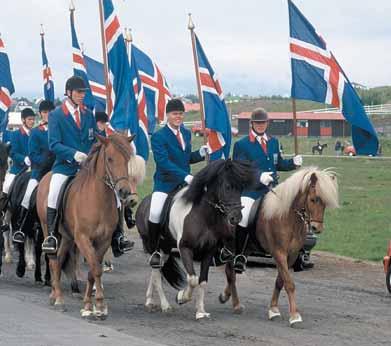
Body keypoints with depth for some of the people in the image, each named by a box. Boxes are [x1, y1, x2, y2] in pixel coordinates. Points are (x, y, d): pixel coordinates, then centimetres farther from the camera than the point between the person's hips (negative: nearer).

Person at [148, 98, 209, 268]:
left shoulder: (186, 134, 11)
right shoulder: (159, 136, -10)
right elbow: (164, 162, -21)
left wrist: (200, 154, -1)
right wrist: (185, 176, -28)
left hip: (186, 182, 6)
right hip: (165, 183, -6)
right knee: (155, 214, -21)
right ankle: (155, 251, -3)